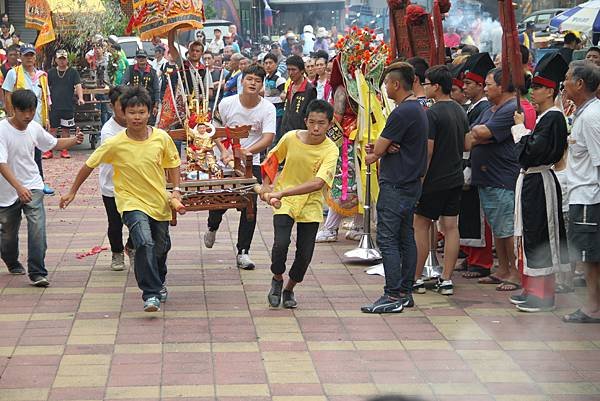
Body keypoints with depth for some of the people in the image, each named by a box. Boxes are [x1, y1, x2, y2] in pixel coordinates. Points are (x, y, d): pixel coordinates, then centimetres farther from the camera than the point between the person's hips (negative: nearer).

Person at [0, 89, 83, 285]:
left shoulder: (35, 128, -2)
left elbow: (54, 144, 17)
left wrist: (74, 140, -4)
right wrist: (19, 187, -40)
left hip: (33, 187, 3)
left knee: (37, 228, -16)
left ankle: (37, 273, -15)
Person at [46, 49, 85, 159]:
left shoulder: (73, 72, 4)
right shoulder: (51, 72, 9)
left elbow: (78, 85, -4)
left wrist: (80, 98, -20)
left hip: (68, 106, -1)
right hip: (54, 106, 1)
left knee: (65, 129, 5)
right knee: (52, 128, 0)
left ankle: (64, 150, 14)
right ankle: (49, 151, 4)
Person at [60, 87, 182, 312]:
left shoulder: (162, 138, -10)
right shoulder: (115, 144, -15)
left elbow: (172, 163, 8)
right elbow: (89, 165, -3)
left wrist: (176, 189, -3)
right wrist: (72, 192, 3)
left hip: (159, 202, 4)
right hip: (132, 202, -4)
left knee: (161, 247, 19)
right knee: (145, 243, -26)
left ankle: (159, 282, 50)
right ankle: (151, 295, -20)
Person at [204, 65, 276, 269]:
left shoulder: (268, 108, -10)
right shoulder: (227, 103, -7)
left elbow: (268, 138, -19)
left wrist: (247, 151, -35)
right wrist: (224, 151, -17)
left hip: (251, 164, 0)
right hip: (226, 161, 0)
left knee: (249, 206, -8)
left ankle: (243, 252, 1)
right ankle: (212, 226, 39)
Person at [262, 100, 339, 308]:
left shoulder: (330, 150, -18)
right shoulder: (291, 138, -11)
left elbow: (318, 183, -32)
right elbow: (273, 158, 11)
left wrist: (283, 192, -38)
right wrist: (266, 185, -1)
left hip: (311, 206, 0)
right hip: (284, 203, 0)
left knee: (305, 253, -2)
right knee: (281, 243, -21)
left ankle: (289, 289, 26)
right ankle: (277, 279, 9)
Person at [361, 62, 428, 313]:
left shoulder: (402, 113, -19)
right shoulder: (418, 108, 14)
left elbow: (379, 149, -17)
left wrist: (374, 153, 6)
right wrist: (377, 152, -3)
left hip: (395, 185, -10)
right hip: (411, 183, 10)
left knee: (387, 239, -8)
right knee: (405, 238, 13)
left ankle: (393, 296, -9)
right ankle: (405, 291, 18)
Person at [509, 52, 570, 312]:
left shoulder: (553, 118, -16)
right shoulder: (542, 117, 14)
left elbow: (533, 151, -23)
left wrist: (521, 126, -13)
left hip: (540, 184, -10)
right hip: (531, 181, 10)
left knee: (540, 237, -5)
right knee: (529, 236, 14)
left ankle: (543, 295, 0)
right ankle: (532, 289, 22)